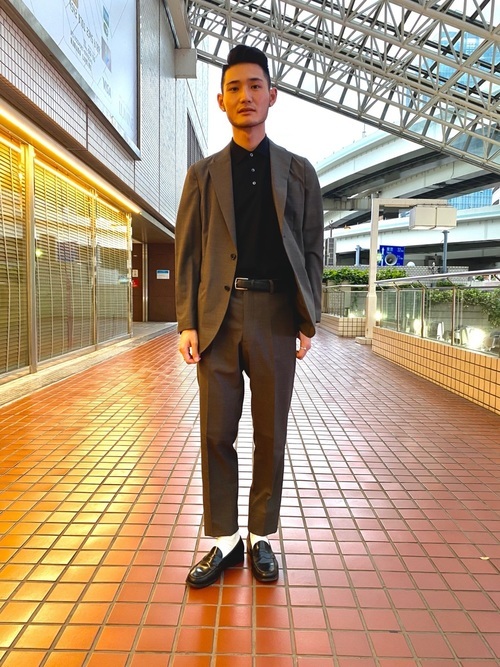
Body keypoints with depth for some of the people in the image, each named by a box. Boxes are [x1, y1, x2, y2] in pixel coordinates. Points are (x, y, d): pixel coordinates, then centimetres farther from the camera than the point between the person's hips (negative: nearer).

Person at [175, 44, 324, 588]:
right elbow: (186, 252, 6)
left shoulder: (299, 172, 11)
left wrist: (309, 320, 0)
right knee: (216, 434, 4)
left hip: (276, 316, 0)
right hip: (218, 316, 1)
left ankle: (261, 537, 24)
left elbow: (311, 249, 8)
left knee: (271, 435, 7)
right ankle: (223, 540, 20)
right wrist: (186, 323, -3)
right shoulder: (202, 174, 11)